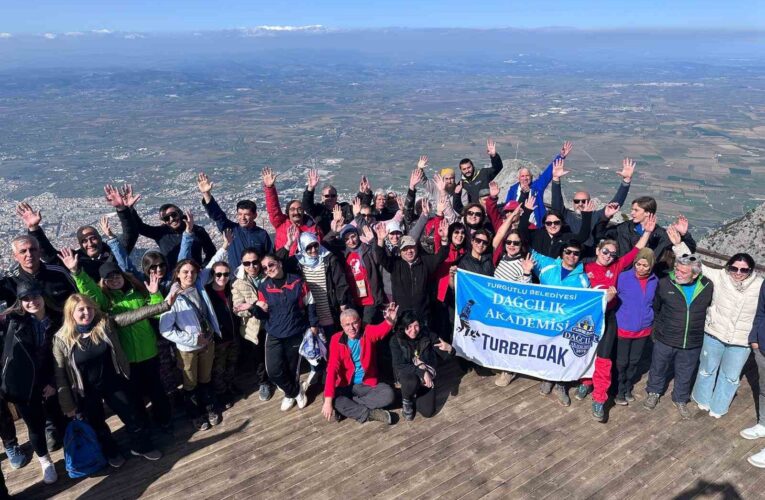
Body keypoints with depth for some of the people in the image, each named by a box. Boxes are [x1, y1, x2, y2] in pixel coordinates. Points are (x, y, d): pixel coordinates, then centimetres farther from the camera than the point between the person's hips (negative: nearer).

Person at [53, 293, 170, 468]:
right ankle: (111, 452, 47)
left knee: (132, 416, 14)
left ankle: (141, 447, 39)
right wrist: (67, 405, -7)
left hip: (113, 384, 2)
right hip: (87, 392, -1)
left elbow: (134, 315, -20)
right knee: (97, 425, 20)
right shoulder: (62, 339, -17)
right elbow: (60, 375, -11)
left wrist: (164, 304, -30)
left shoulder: (105, 323, -13)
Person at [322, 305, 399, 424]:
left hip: (367, 384, 1)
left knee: (388, 394, -25)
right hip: (346, 385, 0)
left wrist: (390, 320, -55)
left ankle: (348, 408, -16)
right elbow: (332, 369, -18)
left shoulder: (368, 332, -7)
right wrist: (328, 400, -28)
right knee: (332, 400, -28)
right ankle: (369, 413, -17)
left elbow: (382, 330, -28)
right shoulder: (336, 340, -10)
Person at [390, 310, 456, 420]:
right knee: (412, 382, -37)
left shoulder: (428, 335, -13)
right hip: (407, 373, -2)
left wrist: (449, 349, -36)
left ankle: (414, 396, 23)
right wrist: (422, 372, -30)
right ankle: (406, 401, -1)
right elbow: (399, 366, -22)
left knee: (428, 412, -10)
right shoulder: (396, 340, -17)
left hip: (427, 374, 2)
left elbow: (444, 356, -12)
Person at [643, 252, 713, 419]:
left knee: (685, 374, 19)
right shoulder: (665, 283, -15)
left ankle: (680, 400, 41)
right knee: (658, 368, 19)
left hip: (692, 343, 1)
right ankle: (654, 392, 43)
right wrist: (658, 327, 6)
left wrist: (700, 329, 10)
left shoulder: (707, 286, -11)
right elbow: (655, 307, 0)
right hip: (665, 339, -1)